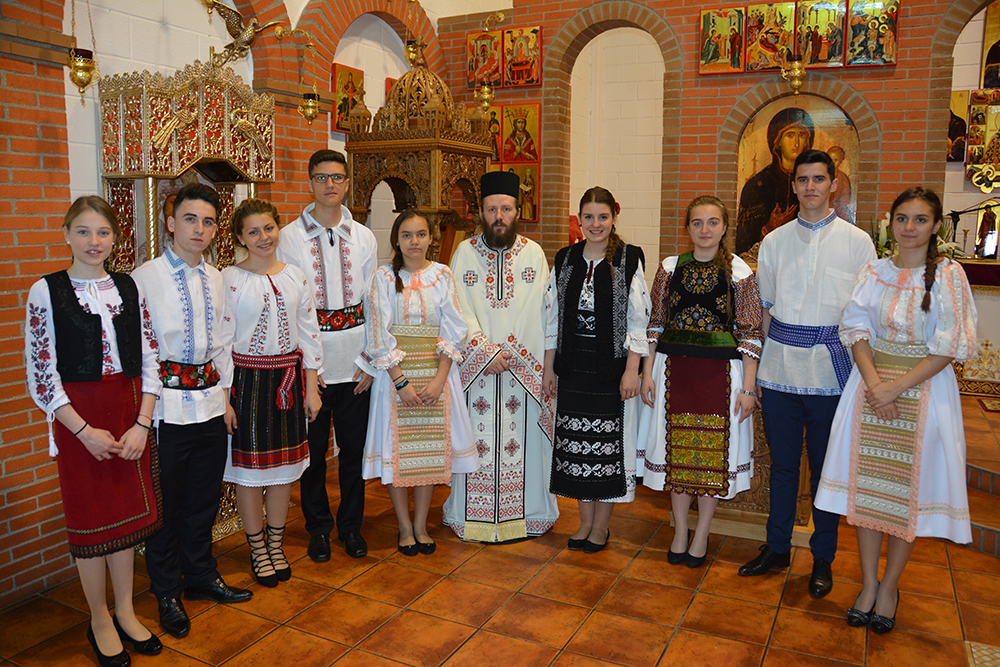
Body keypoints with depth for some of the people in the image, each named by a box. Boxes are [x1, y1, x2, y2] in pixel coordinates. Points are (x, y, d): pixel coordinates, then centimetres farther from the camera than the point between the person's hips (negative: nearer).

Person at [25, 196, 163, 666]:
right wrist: (85, 431, -12)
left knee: (127, 514, 12)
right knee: (90, 519, 7)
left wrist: (142, 424, -6)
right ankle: (100, 621, 26)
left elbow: (149, 360, 4)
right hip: (78, 420, -3)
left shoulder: (129, 288, 4)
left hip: (131, 415, 3)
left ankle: (125, 613, 29)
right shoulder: (46, 292, -5)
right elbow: (40, 374, -7)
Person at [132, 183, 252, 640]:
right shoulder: (145, 278, -9)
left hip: (210, 404, 6)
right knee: (165, 503, 7)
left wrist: (223, 394, 13)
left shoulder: (216, 279, 9)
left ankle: (202, 577, 36)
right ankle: (167, 594, 25)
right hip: (167, 408, -5)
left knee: (204, 499, 17)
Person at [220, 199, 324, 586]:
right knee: (249, 466, 6)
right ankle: (257, 550, 25)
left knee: (284, 464, 11)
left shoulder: (295, 277, 5)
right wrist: (224, 396, -10)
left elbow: (309, 335, 7)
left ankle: (276, 545, 29)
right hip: (247, 379, -3)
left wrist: (311, 388, 4)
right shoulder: (229, 280, -6)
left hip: (288, 377, 4)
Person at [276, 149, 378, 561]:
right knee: (313, 449, 9)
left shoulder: (363, 237, 6)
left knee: (354, 448, 10)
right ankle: (318, 527, 28)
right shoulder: (289, 237, -1)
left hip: (355, 363, 2)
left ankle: (351, 525, 28)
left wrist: (369, 362, 0)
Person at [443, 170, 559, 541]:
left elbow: (540, 312, -1)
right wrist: (487, 352, -13)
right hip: (475, 365, 0)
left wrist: (512, 352, -10)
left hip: (523, 368, 1)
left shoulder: (533, 253, 4)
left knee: (522, 438, 5)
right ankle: (473, 515, 17)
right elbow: (459, 311, -3)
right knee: (476, 438, 4)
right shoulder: (465, 252, 3)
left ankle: (525, 512, 20)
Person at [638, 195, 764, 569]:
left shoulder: (739, 272, -2)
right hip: (673, 369, 2)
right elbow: (656, 324, 7)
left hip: (721, 372, -2)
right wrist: (647, 373, 2)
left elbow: (750, 333, -2)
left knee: (714, 451, 5)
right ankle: (680, 531, 25)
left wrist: (748, 388, -6)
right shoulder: (670, 268, 4)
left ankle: (701, 534, 23)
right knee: (676, 449, 8)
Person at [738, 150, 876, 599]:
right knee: (782, 463, 12)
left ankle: (823, 560, 24)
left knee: (826, 469, 8)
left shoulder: (856, 242, 2)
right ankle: (777, 548, 27)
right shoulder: (774, 242, 8)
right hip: (779, 371, 2)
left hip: (830, 372, -2)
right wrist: (755, 370, 7)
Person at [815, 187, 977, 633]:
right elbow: (857, 329, 1)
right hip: (872, 384, 3)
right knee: (867, 482, 5)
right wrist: (874, 383, -13)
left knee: (908, 488, 4)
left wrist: (897, 387, -16)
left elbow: (951, 346, -9)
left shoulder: (948, 274, -4)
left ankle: (889, 587, 21)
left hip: (924, 388, -2)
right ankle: (868, 583, 20)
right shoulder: (875, 271, 5)